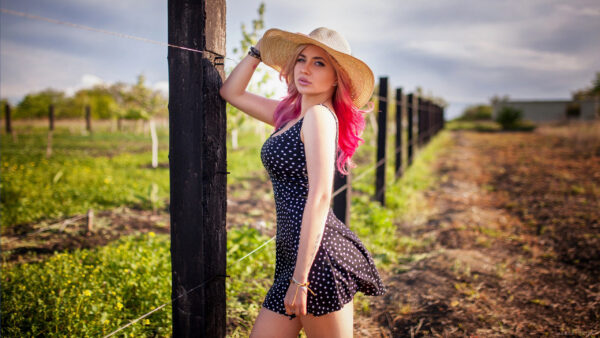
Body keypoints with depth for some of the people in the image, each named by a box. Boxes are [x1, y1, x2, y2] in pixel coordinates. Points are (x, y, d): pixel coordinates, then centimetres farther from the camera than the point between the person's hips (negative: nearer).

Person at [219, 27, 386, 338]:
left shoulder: (319, 115, -12)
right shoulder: (290, 113, 14)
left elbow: (320, 198, -19)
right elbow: (231, 92, 24)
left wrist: (300, 279, -21)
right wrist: (259, 49, 17)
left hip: (319, 254, -8)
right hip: (294, 253, 9)